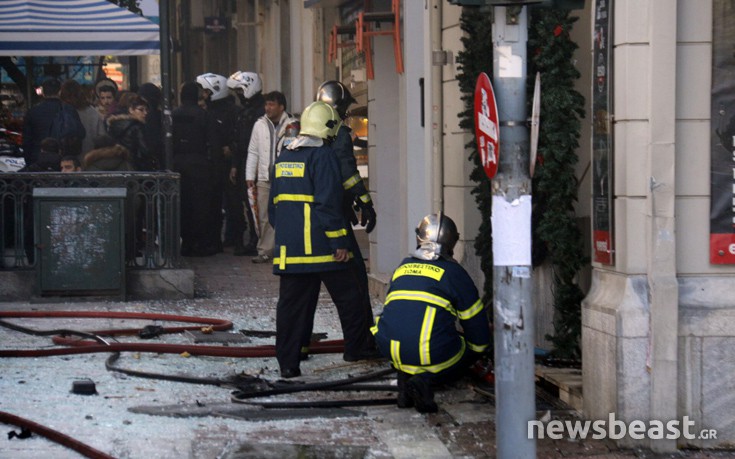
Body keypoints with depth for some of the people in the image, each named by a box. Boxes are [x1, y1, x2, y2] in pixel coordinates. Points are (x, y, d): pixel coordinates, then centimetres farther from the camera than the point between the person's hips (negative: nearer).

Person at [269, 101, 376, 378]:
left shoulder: (283, 158, 15)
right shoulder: (322, 156, -9)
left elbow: (274, 204, 20)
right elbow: (328, 203, -16)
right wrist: (339, 241, -14)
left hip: (288, 248, 7)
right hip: (321, 247, -7)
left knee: (291, 304, 6)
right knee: (348, 299, 9)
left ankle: (287, 363, 4)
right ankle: (355, 350, 17)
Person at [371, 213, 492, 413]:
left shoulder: (402, 268, 18)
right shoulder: (453, 272, 3)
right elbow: (477, 324, 8)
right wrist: (478, 348, 29)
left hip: (391, 351, 5)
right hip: (433, 354, -5)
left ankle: (406, 377, 6)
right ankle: (427, 380, -9)